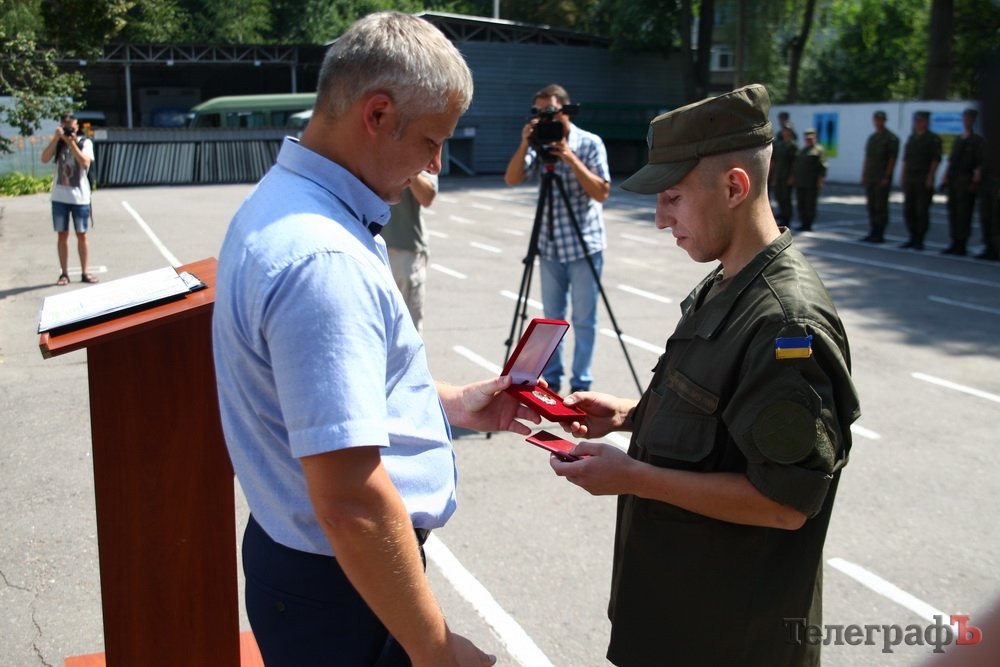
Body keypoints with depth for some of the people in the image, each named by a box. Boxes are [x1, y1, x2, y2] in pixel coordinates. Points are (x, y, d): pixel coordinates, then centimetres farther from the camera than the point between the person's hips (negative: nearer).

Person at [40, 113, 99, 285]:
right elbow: (44, 159, -9)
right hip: (59, 197, 2)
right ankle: (64, 273, 10)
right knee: (62, 235, 5)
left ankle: (85, 272, 11)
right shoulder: (58, 142, 6)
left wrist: (72, 143, -20)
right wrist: (56, 138, -15)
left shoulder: (85, 142, -2)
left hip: (80, 197, -2)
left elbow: (85, 163, -18)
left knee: (82, 234, 4)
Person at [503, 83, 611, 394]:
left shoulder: (590, 143, -7)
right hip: (550, 245, 4)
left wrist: (570, 157, -21)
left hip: (584, 245, -4)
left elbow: (602, 193, -15)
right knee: (552, 316, 12)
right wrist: (525, 144, -17)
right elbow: (511, 179, -5)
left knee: (583, 319, 1)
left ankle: (581, 384, 10)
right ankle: (550, 379, 22)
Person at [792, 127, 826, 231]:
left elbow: (822, 166, -9)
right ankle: (803, 223, 16)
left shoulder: (819, 150, -2)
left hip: (812, 184, -7)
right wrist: (793, 177, 19)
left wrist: (820, 180, -16)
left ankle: (808, 225, 0)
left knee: (810, 205, -4)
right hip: (800, 183, 7)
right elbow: (796, 165, 25)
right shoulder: (802, 151, 20)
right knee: (801, 205, 8)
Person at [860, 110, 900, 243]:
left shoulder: (891, 138, -5)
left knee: (881, 207, -6)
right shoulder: (871, 137, 16)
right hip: (870, 178, 7)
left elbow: (892, 159, -10)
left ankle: (879, 235, -4)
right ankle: (872, 234, 13)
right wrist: (863, 176, 13)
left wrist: (886, 177, -16)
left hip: (882, 179, -7)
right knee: (871, 207, 7)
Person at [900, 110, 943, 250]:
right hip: (910, 179, 6)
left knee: (922, 211, -5)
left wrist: (930, 178, -16)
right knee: (908, 210, 5)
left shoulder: (933, 139, -2)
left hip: (924, 179, -6)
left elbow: (936, 159, -8)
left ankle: (919, 240, 0)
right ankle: (913, 238, 14)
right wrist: (903, 178, 12)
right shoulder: (911, 138, 16)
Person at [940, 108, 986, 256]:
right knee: (953, 212, 7)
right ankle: (955, 244, 13)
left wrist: (976, 181, -17)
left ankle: (961, 246, -3)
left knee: (964, 214, -6)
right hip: (953, 180, 7)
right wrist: (946, 178, 15)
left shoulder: (978, 140, -2)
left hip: (967, 181, -7)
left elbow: (979, 164, -9)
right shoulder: (958, 140, 18)